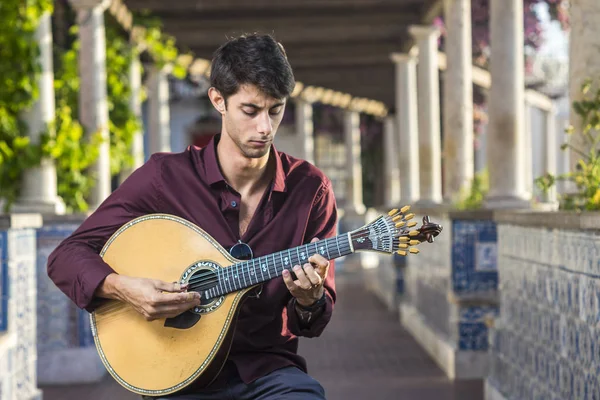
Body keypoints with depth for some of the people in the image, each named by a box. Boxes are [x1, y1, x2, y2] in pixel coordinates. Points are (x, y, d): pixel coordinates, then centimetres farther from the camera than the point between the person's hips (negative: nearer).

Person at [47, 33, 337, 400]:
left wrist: (309, 300, -16)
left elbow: (316, 323, 8)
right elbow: (66, 257, -1)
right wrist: (123, 288, -19)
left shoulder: (310, 188, 2)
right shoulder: (166, 176, -3)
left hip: (270, 369, 2)